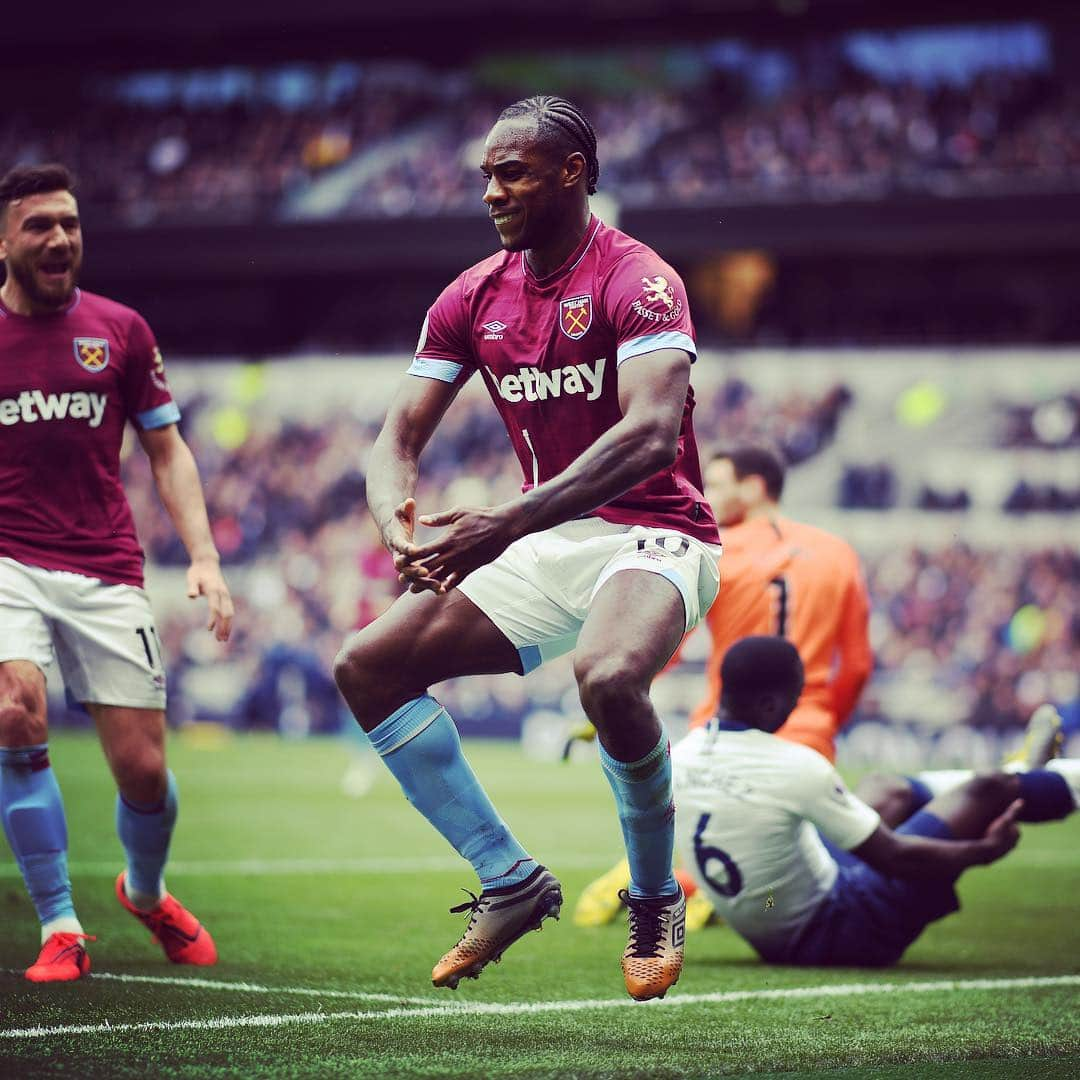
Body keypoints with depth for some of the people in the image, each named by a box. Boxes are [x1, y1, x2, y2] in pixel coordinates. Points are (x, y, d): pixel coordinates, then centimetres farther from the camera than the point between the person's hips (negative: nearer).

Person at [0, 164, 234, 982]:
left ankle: (146, 890, 35)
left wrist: (205, 557, -2)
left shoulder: (121, 330, 5)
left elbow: (168, 452, 10)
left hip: (106, 571, 1)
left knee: (143, 770, -1)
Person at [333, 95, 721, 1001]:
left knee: (608, 676, -38)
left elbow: (651, 434, -30)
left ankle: (656, 898, -11)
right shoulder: (473, 298, 7)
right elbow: (402, 433, 5)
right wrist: (396, 519, -21)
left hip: (652, 537, -7)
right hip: (544, 548, 8)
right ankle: (508, 881, 4)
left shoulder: (637, 281, -15)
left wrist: (509, 523, -38)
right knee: (368, 665, -3)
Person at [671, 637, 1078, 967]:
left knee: (890, 792, 29)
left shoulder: (676, 760, -7)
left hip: (770, 941, 8)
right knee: (988, 791, 4)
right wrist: (984, 851, -5)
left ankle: (1028, 775, 53)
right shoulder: (796, 768, -29)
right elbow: (895, 857, -20)